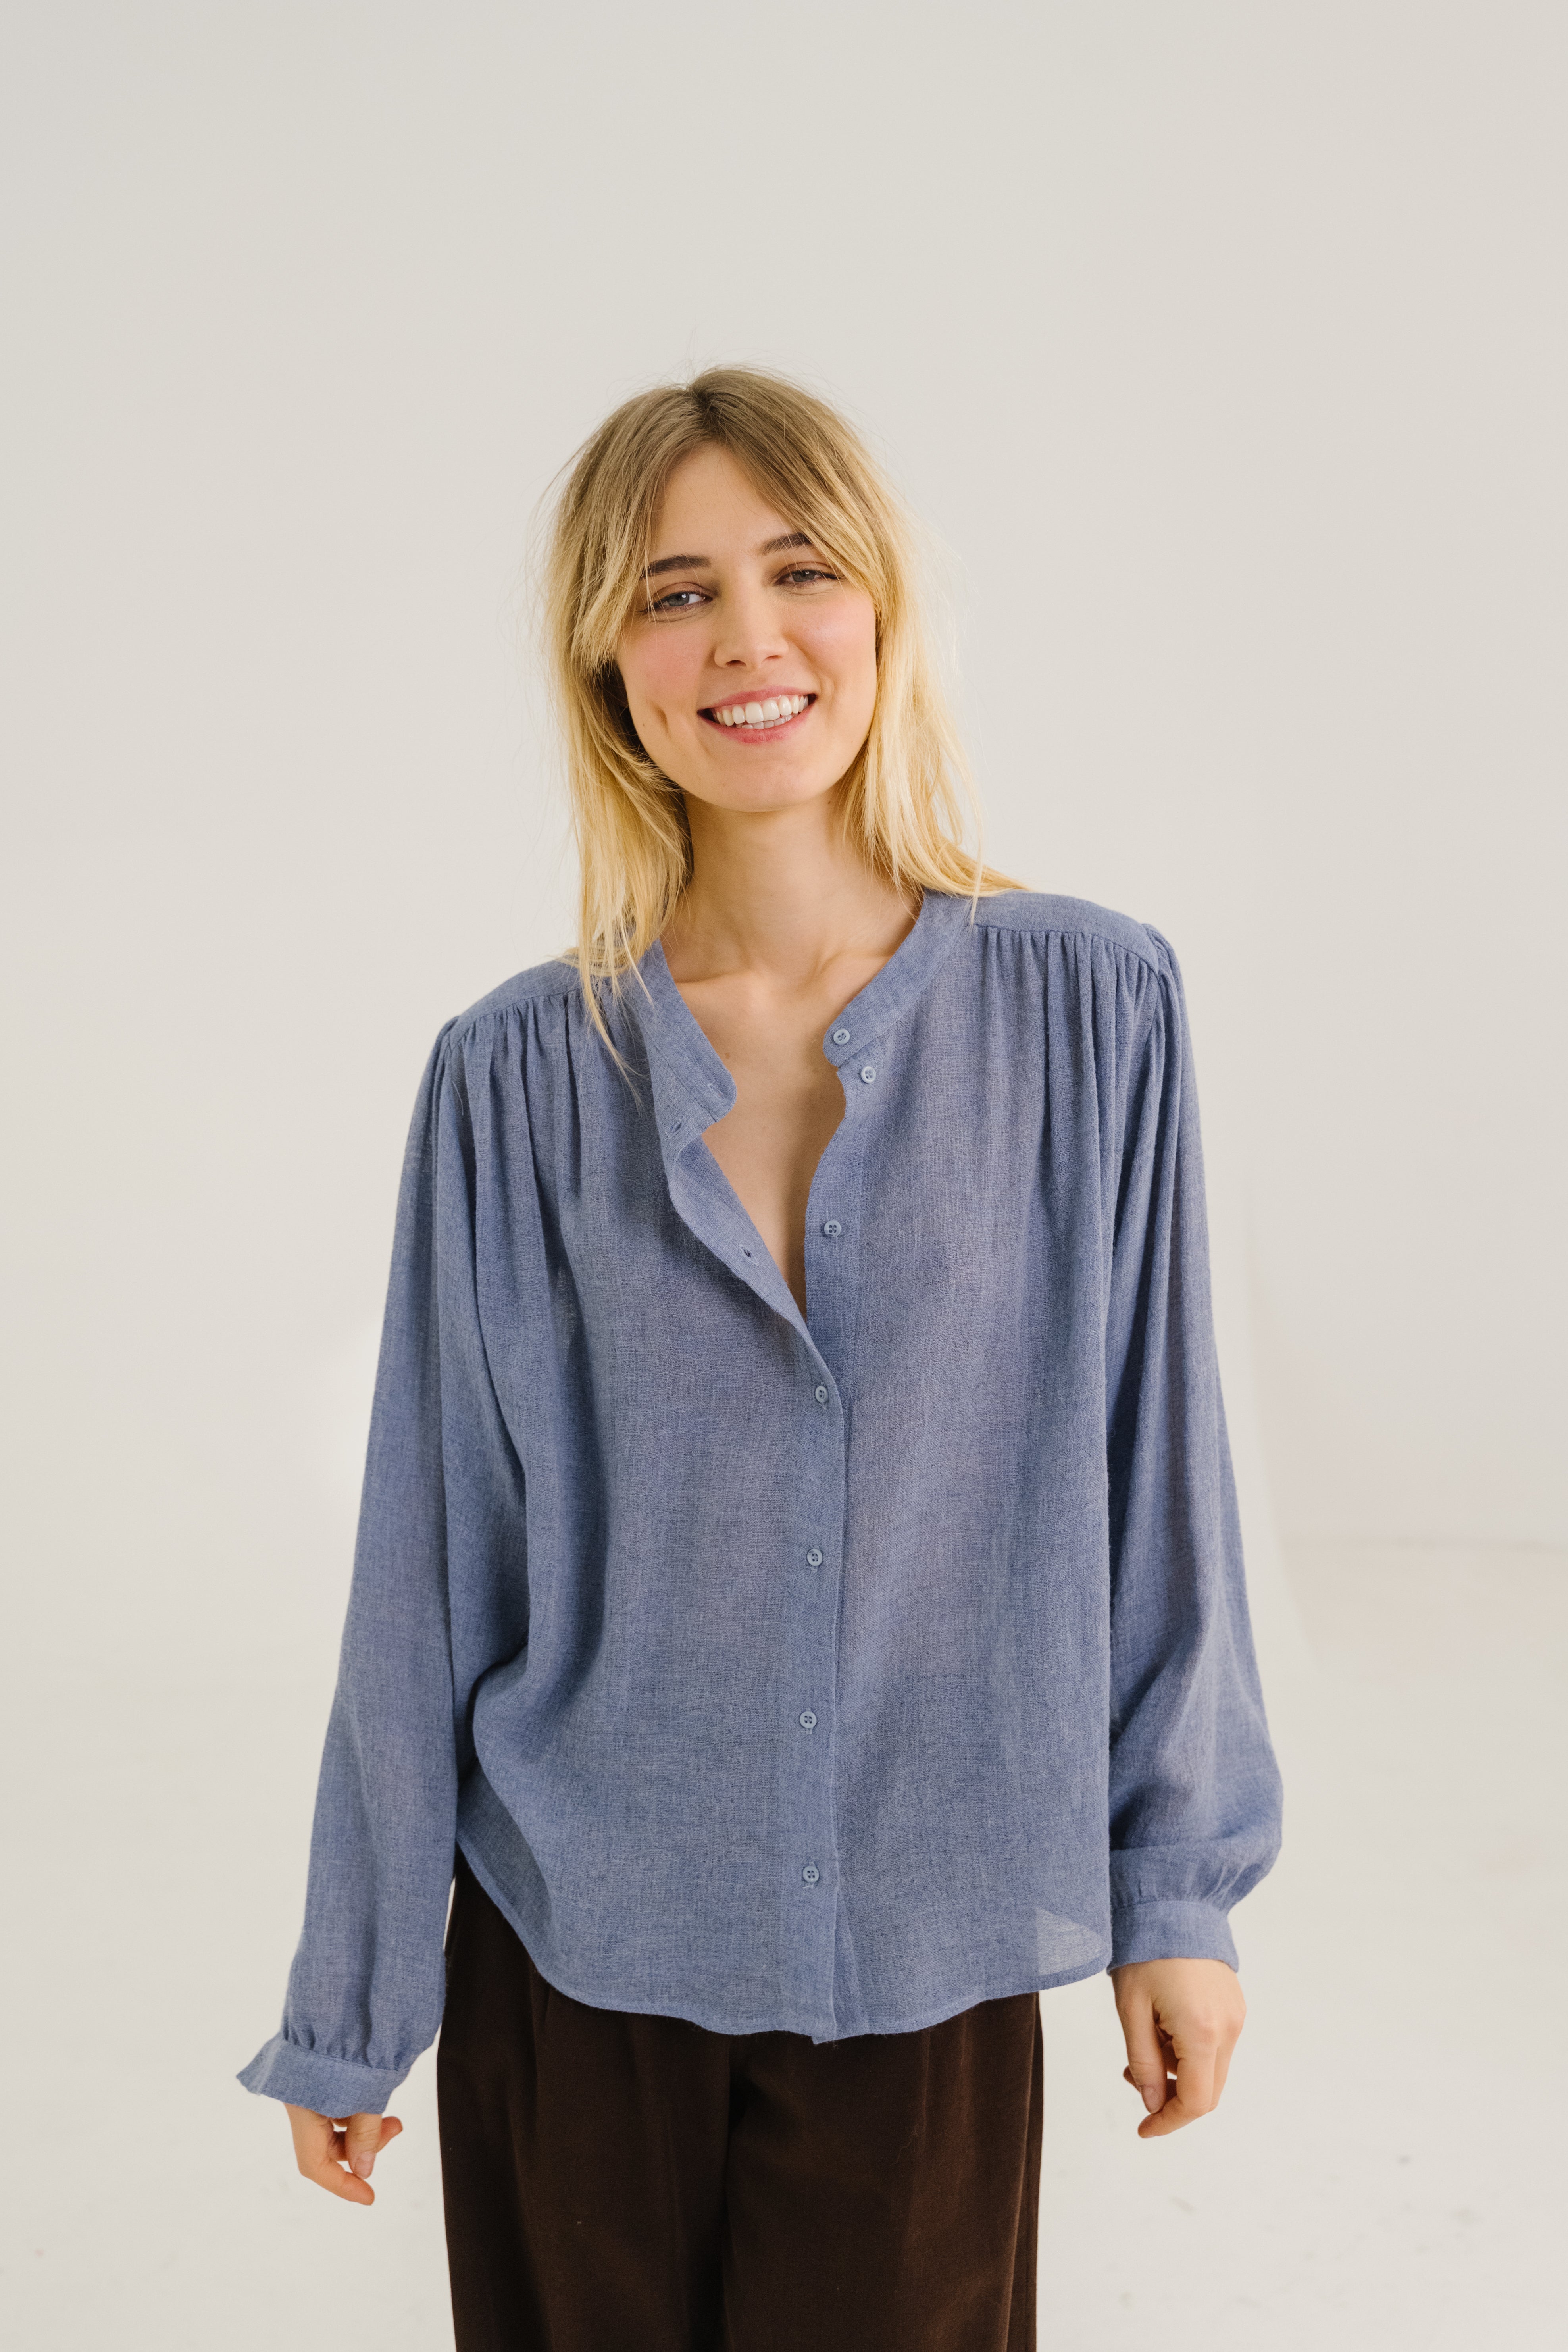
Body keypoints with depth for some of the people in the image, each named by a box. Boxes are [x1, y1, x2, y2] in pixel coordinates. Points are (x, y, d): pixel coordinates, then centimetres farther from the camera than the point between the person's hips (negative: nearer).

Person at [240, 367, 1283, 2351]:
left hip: (929, 1957, 0)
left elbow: (1151, 1463, -2)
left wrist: (1183, 1888, 2)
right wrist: (348, 2012, 4)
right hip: (574, 1956, 1)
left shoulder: (1090, 1007, -8)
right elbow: (428, 1570, -2)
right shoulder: (518, 1076, -7)